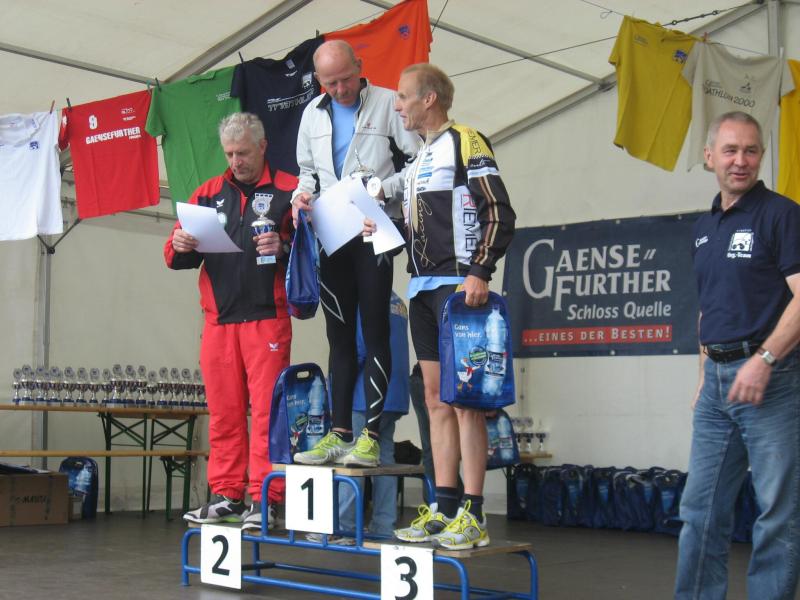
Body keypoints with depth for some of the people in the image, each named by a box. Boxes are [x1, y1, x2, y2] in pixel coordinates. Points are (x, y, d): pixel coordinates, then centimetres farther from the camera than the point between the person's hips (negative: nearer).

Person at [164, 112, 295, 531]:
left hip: (267, 318, -4)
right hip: (218, 319, 4)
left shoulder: (288, 190, 5)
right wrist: (180, 247, -6)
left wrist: (283, 247, -20)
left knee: (266, 410, -6)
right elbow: (175, 257, 17)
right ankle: (227, 497, 14)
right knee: (223, 412, 6)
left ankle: (264, 500, -3)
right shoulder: (208, 193, 17)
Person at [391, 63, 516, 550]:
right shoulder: (419, 159, 22)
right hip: (422, 287, 9)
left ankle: (474, 516, -6)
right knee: (436, 399, 7)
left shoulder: (464, 141, -4)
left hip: (457, 285, -9)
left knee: (464, 398, -9)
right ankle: (444, 509, 11)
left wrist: (481, 271, -21)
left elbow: (500, 213, -13)